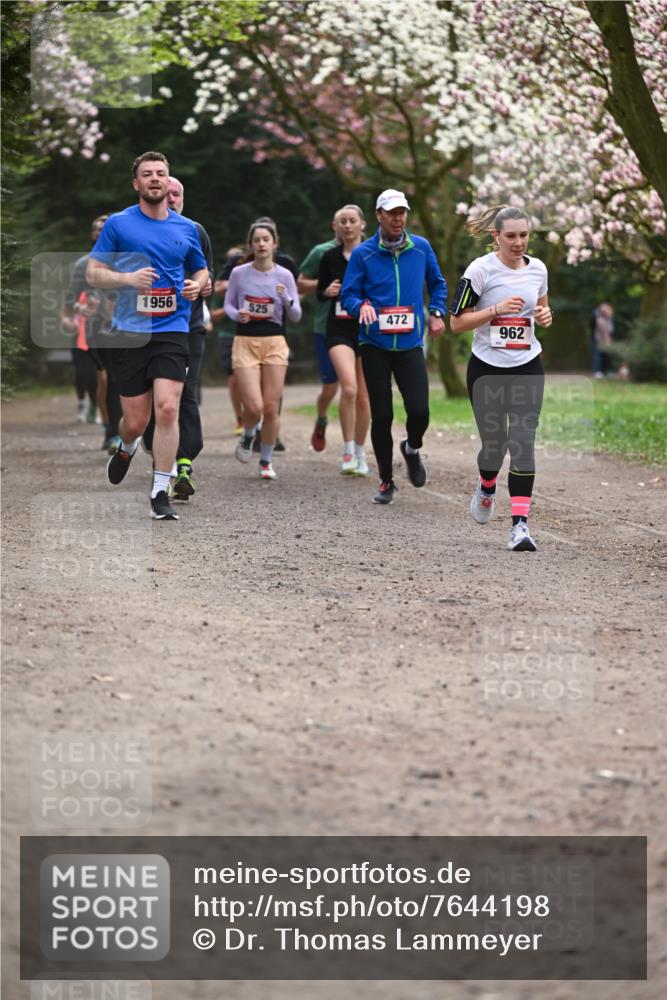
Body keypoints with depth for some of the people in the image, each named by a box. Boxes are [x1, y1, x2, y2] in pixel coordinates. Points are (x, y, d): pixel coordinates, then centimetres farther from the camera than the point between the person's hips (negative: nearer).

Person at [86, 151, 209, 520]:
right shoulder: (118, 224, 2)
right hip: (129, 332, -1)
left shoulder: (187, 228, 9)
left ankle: (160, 493, -7)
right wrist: (127, 278, -15)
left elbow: (201, 270, 22)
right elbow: (93, 273, 2)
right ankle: (127, 448, 41)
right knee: (135, 419, 3)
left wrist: (197, 285, -1)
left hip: (172, 330, 1)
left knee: (167, 408, -16)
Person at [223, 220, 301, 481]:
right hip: (245, 342, -1)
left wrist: (287, 299, -15)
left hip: (275, 343, 1)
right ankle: (247, 436, 23)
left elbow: (296, 316, 5)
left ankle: (266, 461, 18)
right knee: (254, 407, -12)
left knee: (271, 408, 0)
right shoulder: (239, 273, -1)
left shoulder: (284, 275, 1)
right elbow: (228, 304, 11)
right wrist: (237, 314, -12)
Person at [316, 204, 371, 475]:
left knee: (363, 396, 7)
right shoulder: (330, 257, 5)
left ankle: (360, 453, 24)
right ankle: (348, 451, -14)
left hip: (368, 331, 0)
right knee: (349, 388, -23)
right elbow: (320, 292, 15)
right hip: (339, 331, 0)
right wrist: (327, 292, -6)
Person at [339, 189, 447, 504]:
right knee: (381, 416, 0)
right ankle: (386, 481, 16)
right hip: (375, 345, -1)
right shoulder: (363, 253, -2)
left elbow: (437, 283, 19)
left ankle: (412, 449, 23)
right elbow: (348, 294, 1)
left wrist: (437, 313, 5)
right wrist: (362, 306, -20)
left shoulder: (421, 248, 4)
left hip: (410, 344, 1)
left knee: (419, 412, -12)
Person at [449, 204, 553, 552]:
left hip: (527, 369, 2)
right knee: (494, 443, 5)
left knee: (523, 443, -10)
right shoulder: (480, 269, -11)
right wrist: (497, 309, -22)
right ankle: (486, 489, 41)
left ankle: (520, 524, -11)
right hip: (487, 369, -2)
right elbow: (456, 322, -10)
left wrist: (545, 314, -1)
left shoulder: (537, 268, 3)